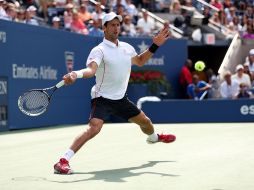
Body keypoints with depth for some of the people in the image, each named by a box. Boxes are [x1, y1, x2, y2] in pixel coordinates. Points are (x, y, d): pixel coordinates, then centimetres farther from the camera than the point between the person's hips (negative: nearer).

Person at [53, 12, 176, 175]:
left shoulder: (127, 47, 5)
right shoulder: (99, 50, -17)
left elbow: (140, 61, 25)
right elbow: (91, 69, -36)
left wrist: (155, 46, 15)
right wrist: (76, 74, -58)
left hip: (121, 98, 7)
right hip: (102, 98, -7)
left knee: (145, 121, 23)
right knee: (94, 128, -30)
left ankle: (154, 137, 60)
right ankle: (63, 161, -29)